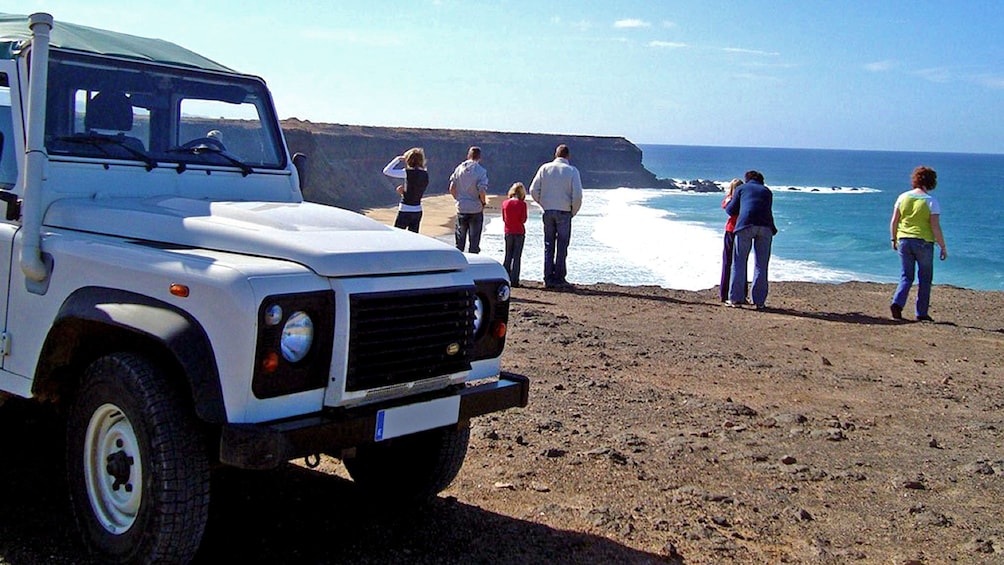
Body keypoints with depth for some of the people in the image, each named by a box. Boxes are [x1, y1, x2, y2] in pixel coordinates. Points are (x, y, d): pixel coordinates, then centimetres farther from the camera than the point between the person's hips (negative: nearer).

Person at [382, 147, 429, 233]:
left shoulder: (408, 173, -16)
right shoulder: (425, 174, 3)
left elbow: (386, 171, -12)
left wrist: (398, 159, -3)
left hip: (405, 211, -7)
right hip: (418, 211, 7)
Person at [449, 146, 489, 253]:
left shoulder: (459, 168, 1)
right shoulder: (481, 171, -12)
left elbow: (451, 189, 1)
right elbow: (482, 192, -18)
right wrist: (483, 203, -1)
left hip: (461, 209, 4)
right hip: (476, 210, -3)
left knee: (460, 240, 15)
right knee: (474, 241, 7)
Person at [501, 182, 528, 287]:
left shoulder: (505, 203, 0)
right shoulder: (522, 204, -11)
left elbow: (503, 218, 6)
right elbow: (523, 220, -12)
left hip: (508, 232, 3)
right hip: (519, 232, -3)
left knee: (508, 256, 13)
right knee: (517, 257, 1)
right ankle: (514, 281, -1)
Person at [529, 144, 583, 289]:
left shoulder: (545, 168, 3)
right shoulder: (572, 171, -4)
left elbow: (533, 190, 1)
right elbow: (577, 195, -10)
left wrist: (543, 204, 13)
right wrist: (573, 212, 5)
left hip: (548, 211, 3)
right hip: (564, 212, -3)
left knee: (548, 246, 9)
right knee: (562, 247, 4)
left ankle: (548, 279, 7)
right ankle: (559, 278, 3)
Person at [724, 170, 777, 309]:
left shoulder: (741, 188, 20)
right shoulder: (767, 191, 27)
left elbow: (731, 210, 17)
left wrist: (728, 203, 38)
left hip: (745, 225, -2)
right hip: (765, 227, 2)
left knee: (739, 262, 5)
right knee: (761, 265, 6)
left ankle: (736, 298, 2)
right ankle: (759, 301, 3)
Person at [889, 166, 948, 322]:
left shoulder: (903, 197, 2)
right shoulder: (931, 201, -8)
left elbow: (893, 222, 4)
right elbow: (935, 228, -11)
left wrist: (894, 239, 17)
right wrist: (943, 247, -3)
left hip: (904, 240, 3)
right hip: (924, 242, -3)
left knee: (906, 277, 10)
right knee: (925, 279, 10)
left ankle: (897, 303, -12)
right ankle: (922, 313, 12)